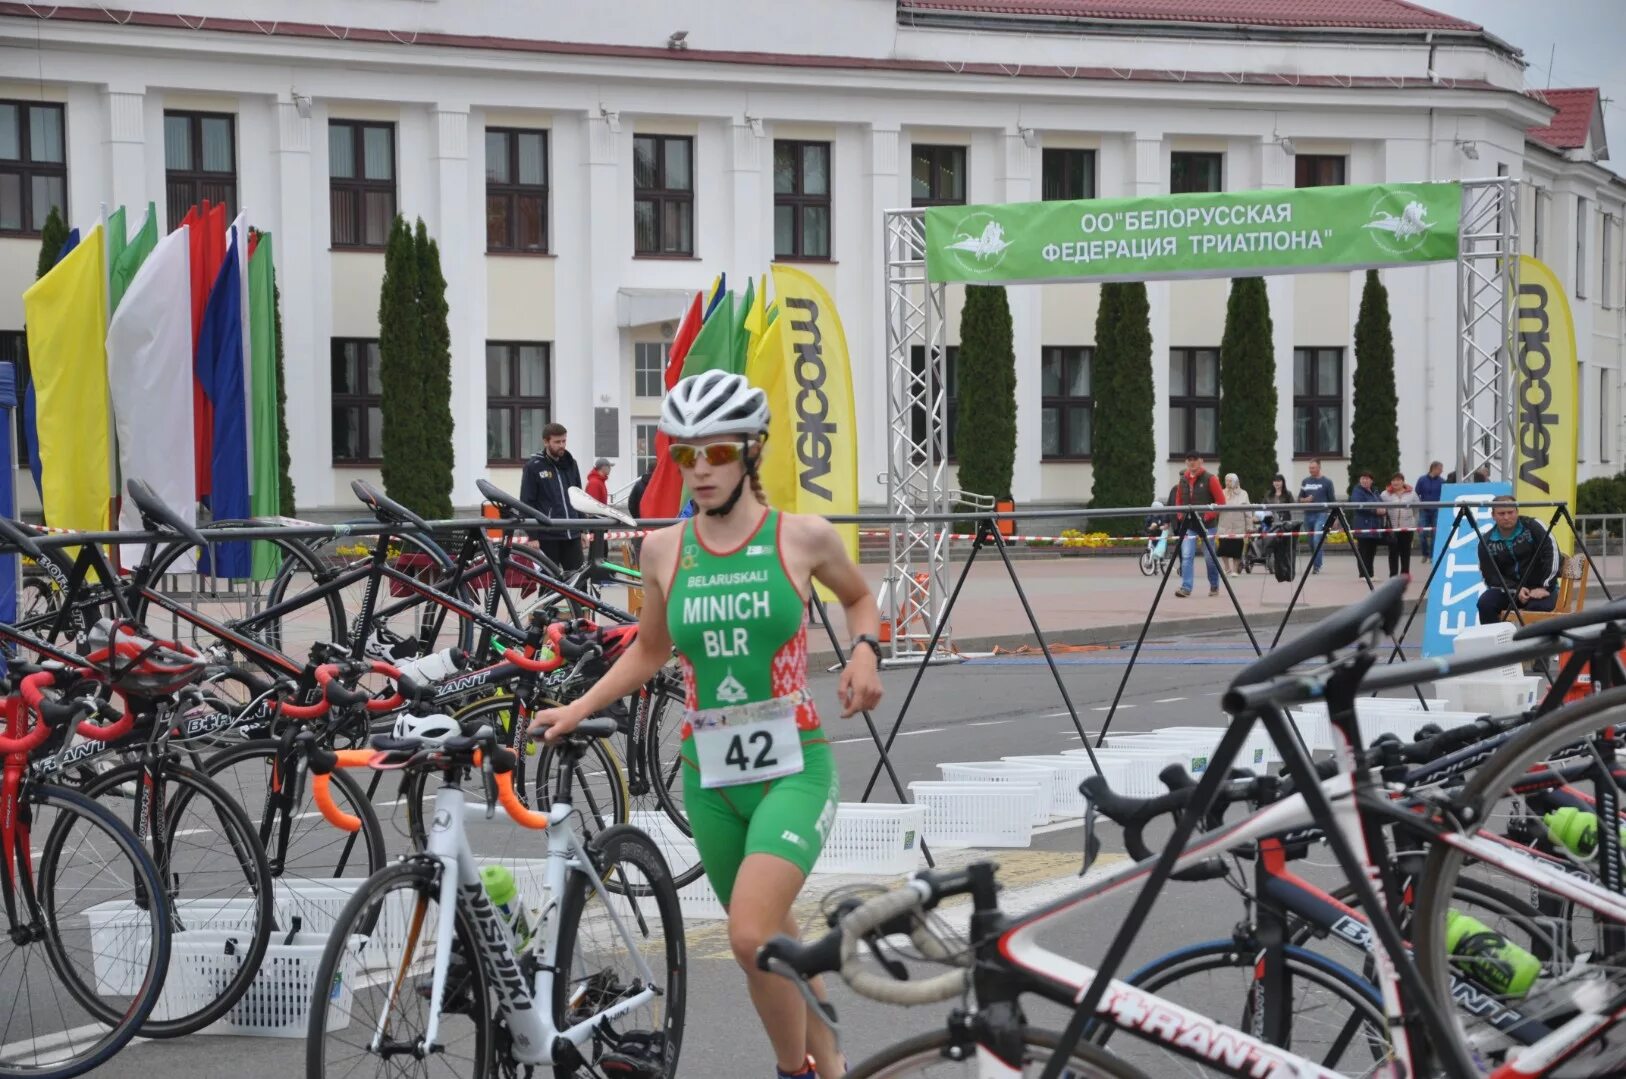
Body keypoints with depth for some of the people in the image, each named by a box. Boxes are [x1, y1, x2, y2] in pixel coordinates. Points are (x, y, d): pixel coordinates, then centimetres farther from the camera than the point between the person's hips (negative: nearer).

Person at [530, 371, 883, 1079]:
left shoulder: (802, 536, -5)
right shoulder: (663, 549, 2)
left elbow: (859, 598, 15)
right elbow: (650, 652, 17)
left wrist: (864, 650, -5)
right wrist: (578, 709, 6)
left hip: (794, 768, -4)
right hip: (709, 778, 4)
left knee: (751, 936, -22)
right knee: (773, 943, 16)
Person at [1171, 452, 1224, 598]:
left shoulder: (1210, 478, -5)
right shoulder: (1183, 480, 8)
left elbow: (1221, 501, -6)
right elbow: (1178, 501, 18)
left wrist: (1208, 515, -13)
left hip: (1206, 524, -3)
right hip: (1188, 525, 3)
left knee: (1209, 557, 5)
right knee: (1186, 556, -8)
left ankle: (1214, 586, 22)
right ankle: (1185, 587, -11)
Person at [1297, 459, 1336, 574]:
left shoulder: (1326, 482, 2)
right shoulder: (1305, 481, 12)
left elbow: (1332, 500, 4)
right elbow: (1300, 498, 16)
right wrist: (1305, 500, -8)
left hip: (1321, 514, -4)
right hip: (1308, 515, 4)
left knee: (1317, 540, -16)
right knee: (1311, 542, 9)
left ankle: (1317, 566, -14)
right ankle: (1317, 562, 26)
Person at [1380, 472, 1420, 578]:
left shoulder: (1411, 494, 7)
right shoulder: (1385, 494, 3)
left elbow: (1416, 510, 11)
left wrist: (1416, 524, 10)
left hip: (1407, 527, 1)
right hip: (1392, 527, -1)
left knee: (1406, 551, 7)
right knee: (1393, 551, 0)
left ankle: (1405, 573, 15)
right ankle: (1393, 574, 5)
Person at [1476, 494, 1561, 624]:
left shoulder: (1532, 526, -8)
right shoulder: (1487, 542, 0)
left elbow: (1552, 554, -14)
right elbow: (1490, 576, -4)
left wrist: (1545, 588, -20)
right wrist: (1515, 590, -19)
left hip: (1539, 588, -3)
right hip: (1508, 590, 3)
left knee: (1539, 606, -36)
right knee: (1485, 603, -26)